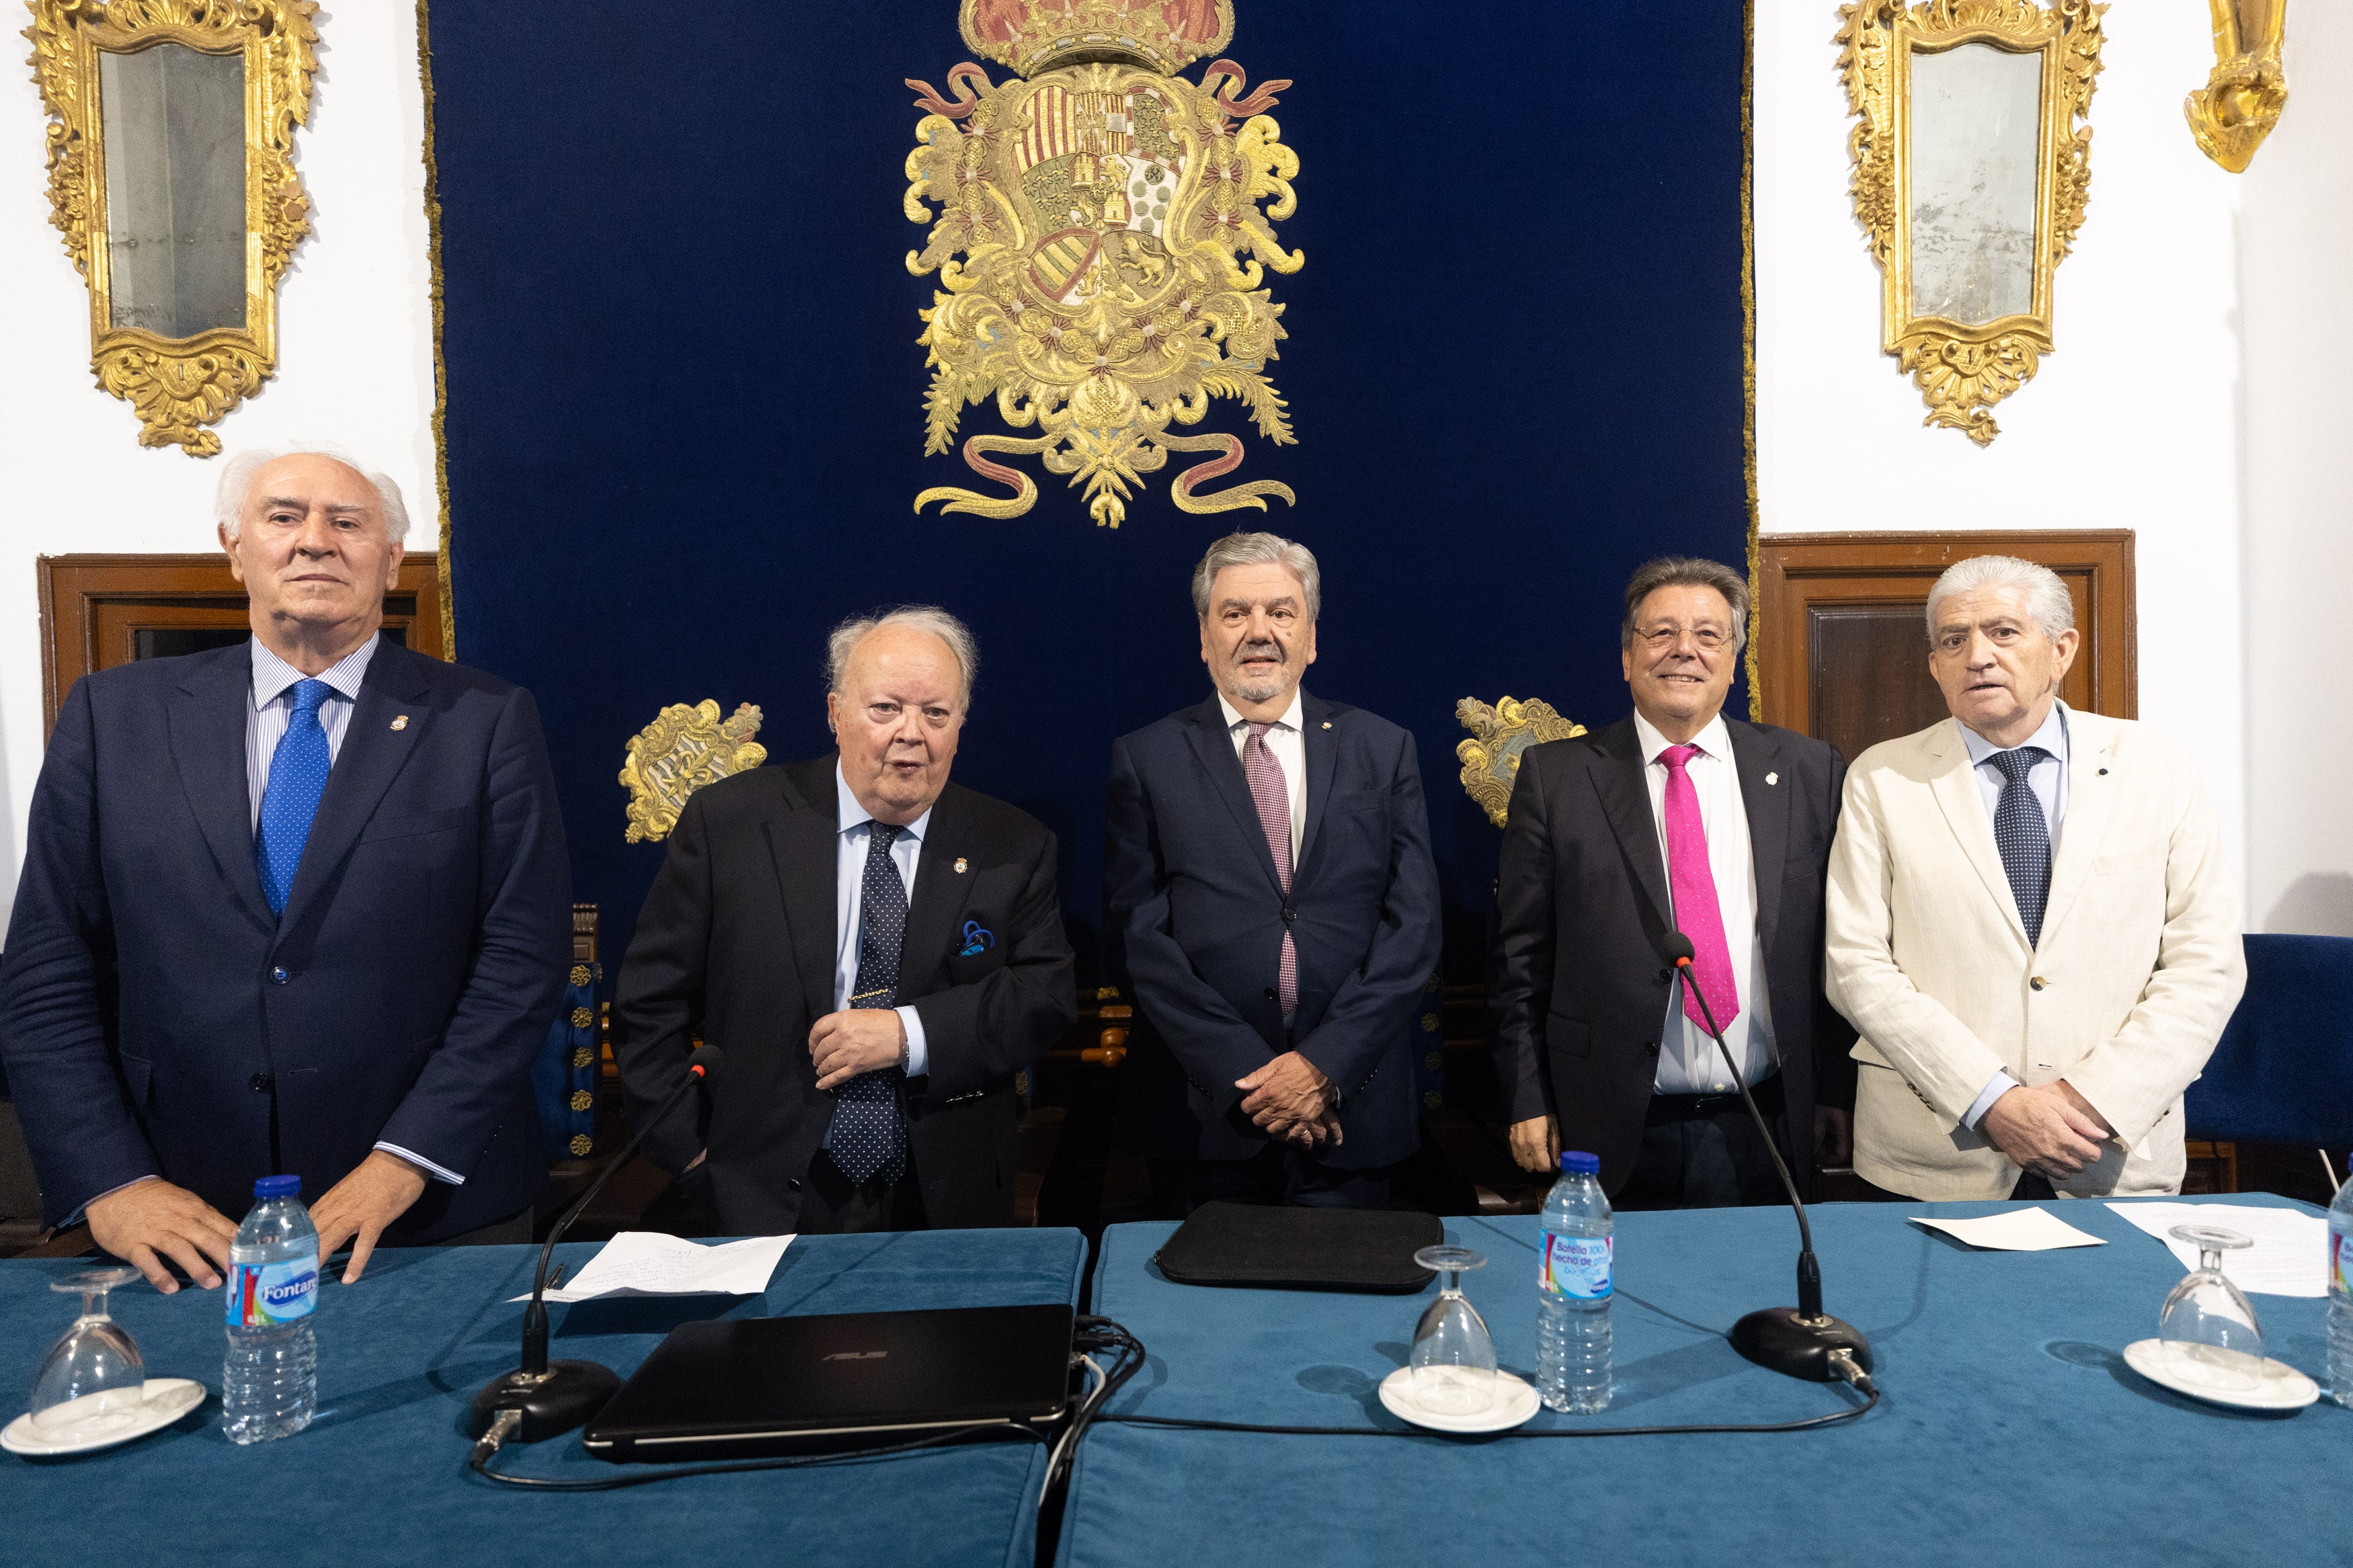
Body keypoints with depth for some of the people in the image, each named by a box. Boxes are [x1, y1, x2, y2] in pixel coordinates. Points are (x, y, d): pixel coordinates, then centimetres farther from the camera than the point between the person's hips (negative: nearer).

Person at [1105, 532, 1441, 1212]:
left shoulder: (1384, 750, 4)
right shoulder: (1144, 759, 1)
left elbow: (1414, 924, -1)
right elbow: (1135, 934, -5)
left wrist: (1325, 1065, -11)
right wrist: (1244, 1072, -13)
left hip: (1350, 1111, 1)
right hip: (1204, 1117, -1)